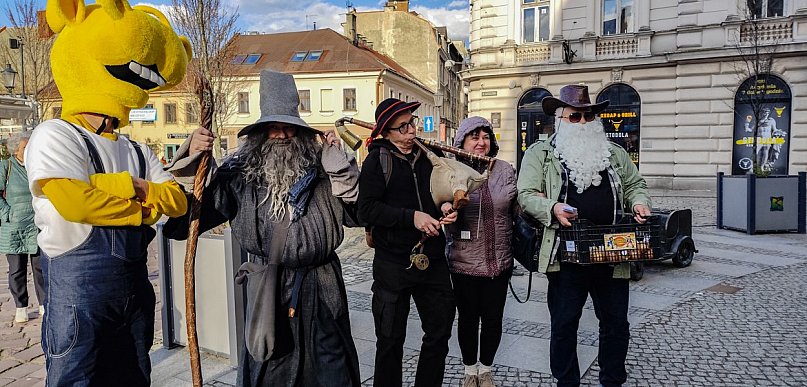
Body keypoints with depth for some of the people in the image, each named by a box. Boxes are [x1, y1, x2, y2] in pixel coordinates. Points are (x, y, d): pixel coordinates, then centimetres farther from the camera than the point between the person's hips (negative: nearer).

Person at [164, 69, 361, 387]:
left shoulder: (320, 169, 1)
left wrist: (339, 164, -7)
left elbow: (354, 215, 0)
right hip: (267, 289, -1)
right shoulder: (239, 174, -1)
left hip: (321, 288, 1)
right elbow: (191, 218, -6)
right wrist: (191, 160, -16)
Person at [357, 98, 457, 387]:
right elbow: (367, 210, -14)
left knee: (440, 331, 14)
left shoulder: (427, 157, 8)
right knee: (391, 340, 10)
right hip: (393, 263, -5)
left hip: (432, 260, 5)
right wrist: (411, 217, -21)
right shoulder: (377, 160, -6)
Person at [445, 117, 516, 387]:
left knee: (493, 318, 12)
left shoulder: (505, 170, 1)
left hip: (499, 261, 2)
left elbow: (517, 209, 8)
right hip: (465, 262, -1)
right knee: (468, 318, 12)